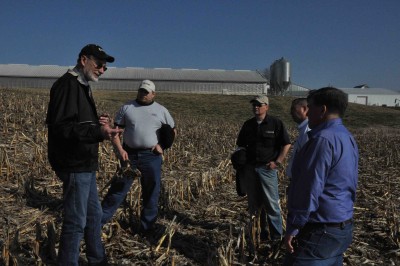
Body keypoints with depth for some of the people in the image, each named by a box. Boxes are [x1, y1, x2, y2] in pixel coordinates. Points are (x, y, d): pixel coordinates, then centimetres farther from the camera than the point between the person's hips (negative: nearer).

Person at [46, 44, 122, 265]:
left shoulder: (80, 86, 17)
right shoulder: (67, 84, -15)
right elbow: (62, 127, -26)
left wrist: (95, 123, 9)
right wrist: (98, 133, -34)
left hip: (84, 165, 11)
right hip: (75, 166, -11)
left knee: (93, 214, 19)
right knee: (76, 222, -2)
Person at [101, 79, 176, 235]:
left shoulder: (161, 110, 5)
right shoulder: (127, 107, 3)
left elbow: (172, 131, 13)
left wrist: (162, 145, -2)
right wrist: (120, 150, -11)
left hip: (151, 157, 1)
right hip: (129, 155, 0)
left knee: (151, 193, 7)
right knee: (118, 188, 5)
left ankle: (147, 228, 21)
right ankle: (99, 220, 19)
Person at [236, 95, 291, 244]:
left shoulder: (276, 123, -3)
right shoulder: (248, 125, 9)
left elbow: (286, 145, 0)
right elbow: (241, 145, 17)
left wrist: (278, 162, -8)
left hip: (267, 168, -4)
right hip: (250, 168, 4)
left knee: (272, 204, -2)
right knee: (254, 203, 10)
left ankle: (277, 236, 8)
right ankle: (259, 231, 24)